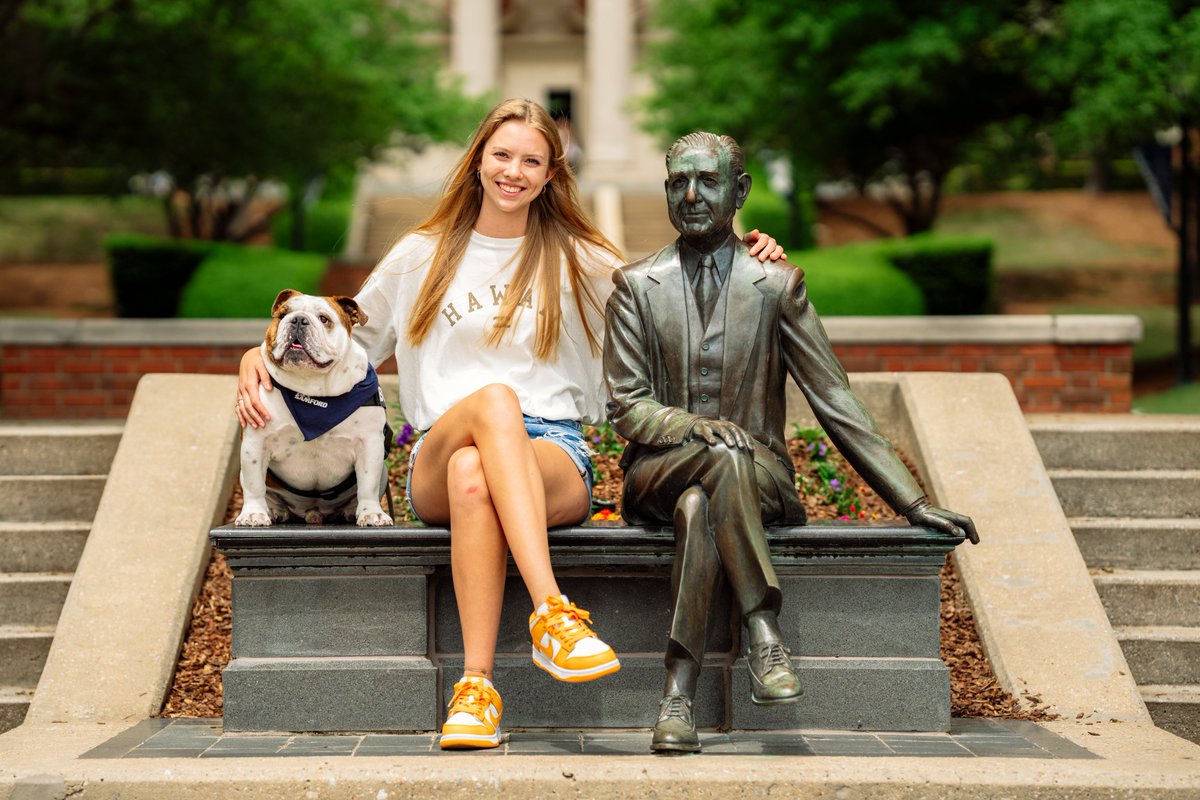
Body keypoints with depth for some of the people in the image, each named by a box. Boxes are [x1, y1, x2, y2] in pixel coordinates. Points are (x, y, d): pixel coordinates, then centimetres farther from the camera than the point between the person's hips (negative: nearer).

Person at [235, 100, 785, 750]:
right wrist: (259, 356, 7)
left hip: (554, 457, 0)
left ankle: (476, 685, -46)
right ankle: (551, 612, -50)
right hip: (435, 465, 0)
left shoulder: (579, 262, 16)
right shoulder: (421, 257, 18)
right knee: (495, 397, -38)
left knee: (474, 477, -39)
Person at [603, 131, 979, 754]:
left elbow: (835, 403, 4)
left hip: (758, 476, 0)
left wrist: (914, 504, -2)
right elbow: (626, 407, 2)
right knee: (723, 457, -36)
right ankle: (762, 631, -36)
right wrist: (696, 428, -21)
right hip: (658, 473, 0)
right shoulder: (635, 286, 7)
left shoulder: (777, 287, 6)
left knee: (699, 506, -37)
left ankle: (678, 695, -37)